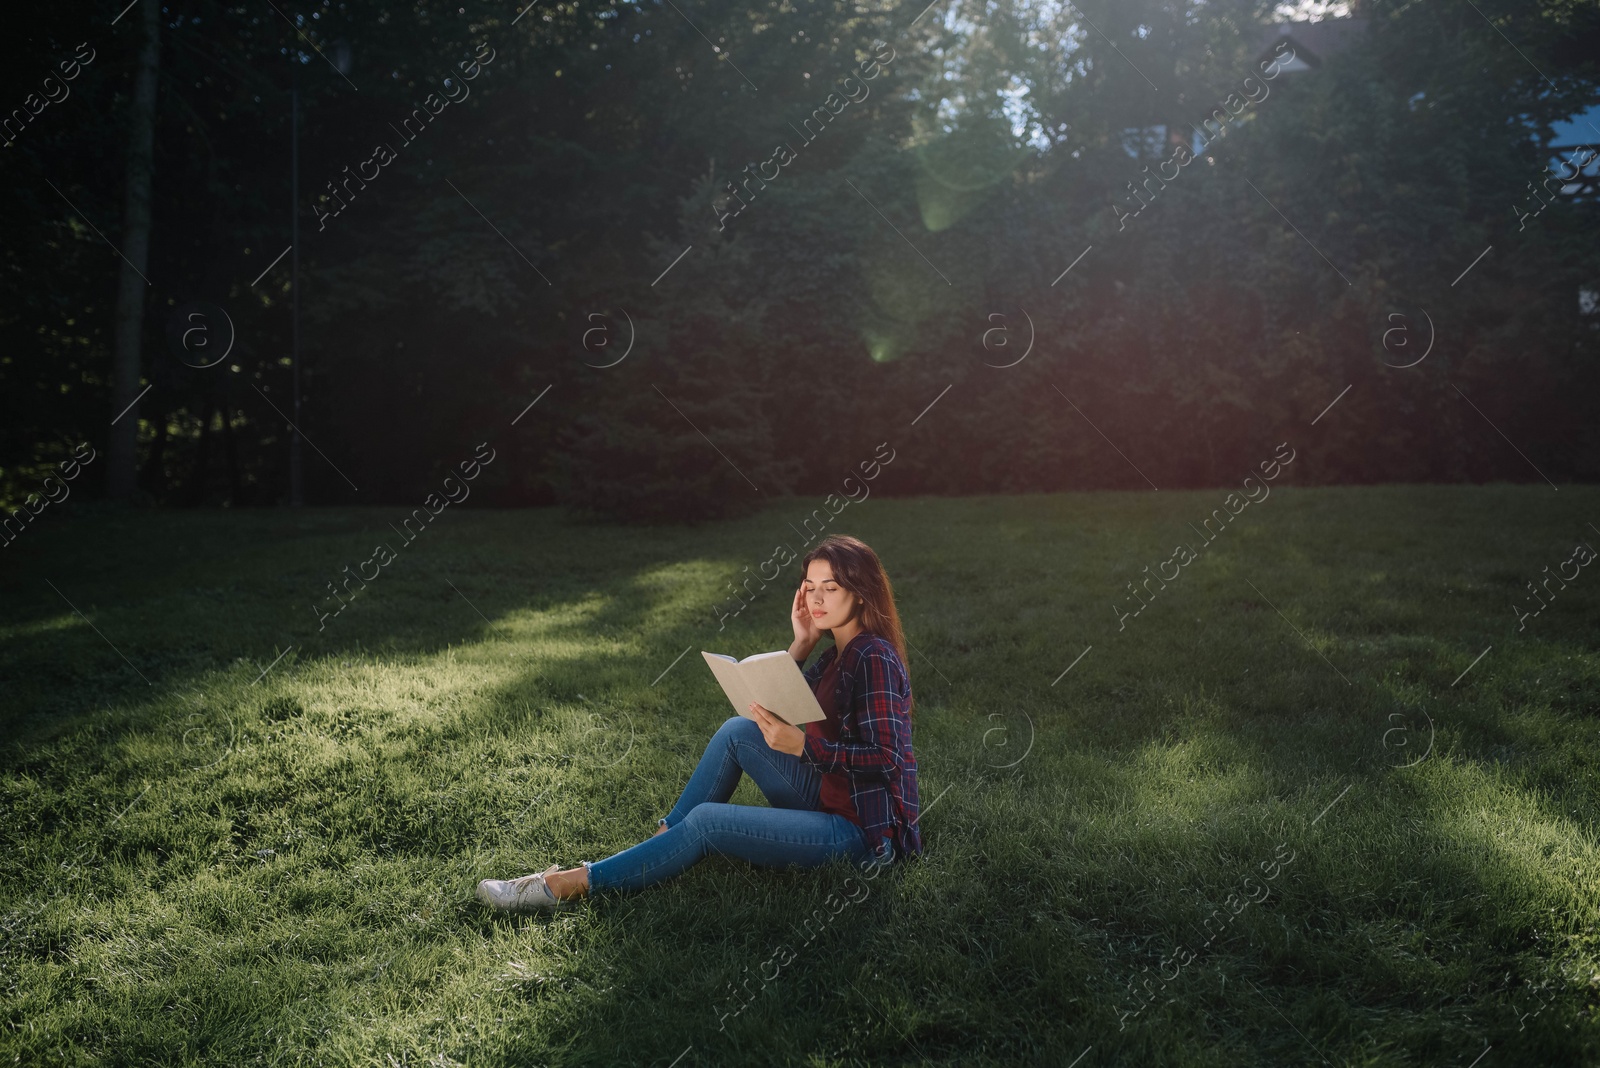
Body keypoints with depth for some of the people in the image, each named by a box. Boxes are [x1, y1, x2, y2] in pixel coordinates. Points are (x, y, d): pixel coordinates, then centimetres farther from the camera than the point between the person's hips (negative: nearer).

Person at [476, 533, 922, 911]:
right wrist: (800, 644, 2)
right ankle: (661, 841, 2)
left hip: (866, 830, -9)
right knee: (738, 730, -1)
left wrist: (802, 746, -29)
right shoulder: (840, 654, 12)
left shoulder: (874, 658, -17)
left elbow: (886, 757, -23)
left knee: (708, 821, -20)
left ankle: (571, 884, -12)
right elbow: (773, 710, 13)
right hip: (830, 800, 9)